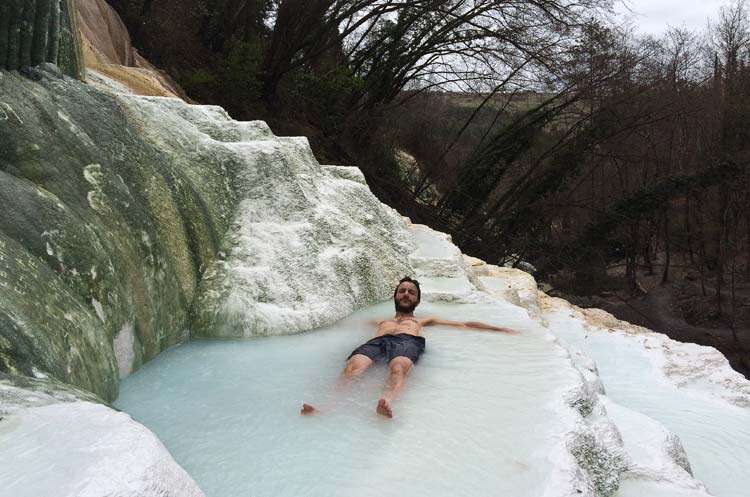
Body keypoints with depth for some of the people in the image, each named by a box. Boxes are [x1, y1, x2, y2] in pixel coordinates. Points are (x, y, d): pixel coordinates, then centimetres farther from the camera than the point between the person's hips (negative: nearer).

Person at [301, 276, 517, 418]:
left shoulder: (424, 320, 41)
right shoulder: (381, 321, 45)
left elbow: (465, 324, 36)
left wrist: (499, 328, 30)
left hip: (408, 341, -1)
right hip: (377, 341, 1)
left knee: (398, 368, -41)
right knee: (352, 368, -35)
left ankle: (385, 402, -70)